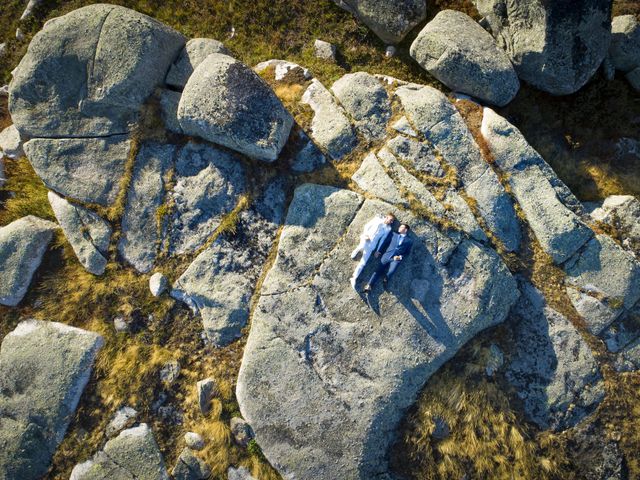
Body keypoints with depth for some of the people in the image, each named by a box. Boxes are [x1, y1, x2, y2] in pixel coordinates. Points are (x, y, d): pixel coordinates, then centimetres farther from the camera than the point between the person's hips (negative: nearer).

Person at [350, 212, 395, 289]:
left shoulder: (388, 228, 15)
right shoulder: (378, 218, 14)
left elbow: (382, 239, 11)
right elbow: (367, 225, 9)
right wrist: (365, 234, -8)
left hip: (372, 245, 1)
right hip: (366, 238, 0)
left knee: (363, 262, -9)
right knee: (362, 247, -36)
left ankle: (354, 278, -8)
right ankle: (356, 251, -3)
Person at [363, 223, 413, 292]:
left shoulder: (409, 241, 14)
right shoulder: (394, 234, 21)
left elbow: (407, 253, 10)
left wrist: (400, 257, -7)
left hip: (396, 259, -2)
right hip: (387, 255, 2)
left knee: (391, 271, -28)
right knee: (379, 270, -11)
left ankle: (385, 281, -3)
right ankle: (369, 285, -16)